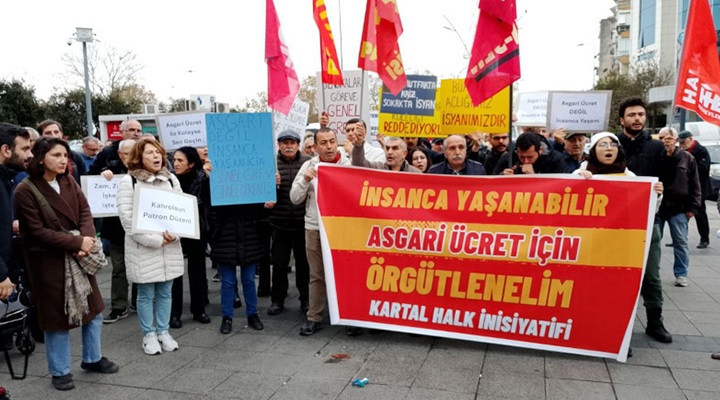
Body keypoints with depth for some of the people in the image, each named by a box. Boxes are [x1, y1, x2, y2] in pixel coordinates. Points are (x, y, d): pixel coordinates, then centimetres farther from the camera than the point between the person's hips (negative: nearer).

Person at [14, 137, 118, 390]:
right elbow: (37, 231, -17)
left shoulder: (68, 182, 3)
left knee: (93, 309, 12)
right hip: (48, 261, -5)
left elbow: (85, 212, 0)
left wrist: (87, 241, -18)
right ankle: (60, 371, 24)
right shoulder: (25, 191, -14)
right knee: (57, 315, 6)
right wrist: (77, 243, -21)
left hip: (79, 257, 6)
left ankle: (92, 358, 32)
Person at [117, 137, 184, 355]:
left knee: (165, 292, 12)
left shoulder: (171, 179, 10)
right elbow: (127, 218, -12)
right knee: (146, 295, 6)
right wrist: (155, 239, -16)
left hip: (170, 247, 4)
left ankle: (163, 332, 25)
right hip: (143, 248, -4)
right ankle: (149, 335, 20)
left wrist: (173, 233, -10)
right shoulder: (128, 182, -5)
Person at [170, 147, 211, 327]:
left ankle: (198, 310, 25)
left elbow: (209, 202, -8)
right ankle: (175, 313, 18)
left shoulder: (202, 179, -8)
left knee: (197, 270, 11)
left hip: (197, 230, 0)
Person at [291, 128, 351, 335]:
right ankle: (314, 318, 19)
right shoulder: (309, 166, 6)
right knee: (316, 275, 10)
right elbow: (295, 199, 5)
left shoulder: (348, 164, -1)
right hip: (314, 228, 2)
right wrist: (305, 180, -10)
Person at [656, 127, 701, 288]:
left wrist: (693, 207, -1)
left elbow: (695, 185, 5)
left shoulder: (687, 158, 2)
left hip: (679, 209, 0)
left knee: (681, 243, 6)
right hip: (656, 208, 0)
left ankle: (681, 274, 18)